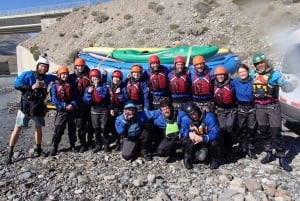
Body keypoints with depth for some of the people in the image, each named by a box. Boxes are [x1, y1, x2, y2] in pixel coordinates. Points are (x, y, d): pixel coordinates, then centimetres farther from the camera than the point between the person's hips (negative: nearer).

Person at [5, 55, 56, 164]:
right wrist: (31, 87, -20)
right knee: (17, 128, -2)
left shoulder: (47, 78, 5)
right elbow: (16, 84, -11)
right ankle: (9, 153, 5)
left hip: (38, 107, 4)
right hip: (26, 105, -4)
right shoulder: (27, 74, -6)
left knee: (38, 128, 12)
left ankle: (38, 149, 28)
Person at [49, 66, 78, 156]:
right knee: (58, 130, -7)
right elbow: (54, 100, -8)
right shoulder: (55, 86, -2)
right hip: (61, 111, -3)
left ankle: (72, 146, 25)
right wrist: (65, 106, -17)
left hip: (71, 110, 3)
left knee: (72, 129, 12)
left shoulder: (71, 85, 6)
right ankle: (54, 147, 3)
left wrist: (73, 105, -15)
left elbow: (76, 97, 4)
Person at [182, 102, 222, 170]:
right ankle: (187, 158, 7)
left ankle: (215, 160, -5)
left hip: (210, 140, -3)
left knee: (214, 142, -36)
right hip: (199, 142, 3)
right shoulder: (188, 120, -12)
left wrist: (202, 138, -44)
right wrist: (190, 133, -24)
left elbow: (216, 133, -33)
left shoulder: (208, 116, -28)